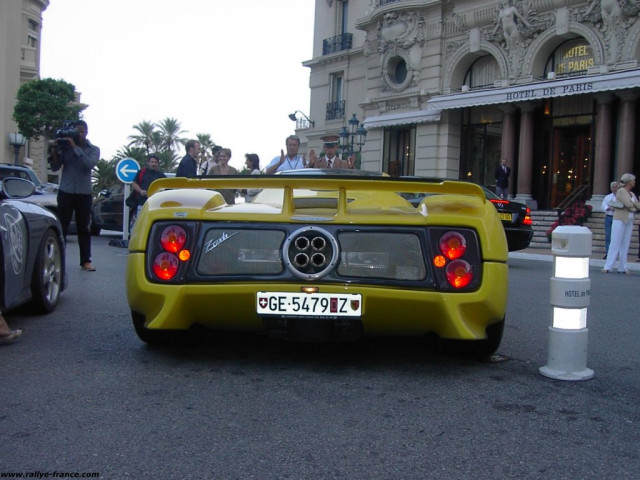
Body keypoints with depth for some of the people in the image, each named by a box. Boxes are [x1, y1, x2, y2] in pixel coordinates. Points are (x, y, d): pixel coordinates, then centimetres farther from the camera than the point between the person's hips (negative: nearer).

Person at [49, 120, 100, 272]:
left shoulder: (93, 150, 7)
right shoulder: (65, 147, 7)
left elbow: (90, 164, -14)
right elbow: (55, 168, 3)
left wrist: (75, 147, -17)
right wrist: (55, 150, -10)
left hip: (84, 193, 0)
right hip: (65, 192, 0)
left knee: (84, 228, 4)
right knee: (61, 227, -1)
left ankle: (85, 260, 7)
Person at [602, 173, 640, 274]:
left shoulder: (632, 194, 16)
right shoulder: (621, 191, -7)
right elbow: (628, 204, -17)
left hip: (629, 221, 7)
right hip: (620, 219, -7)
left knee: (625, 245, 5)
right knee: (615, 243, -8)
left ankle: (622, 268, 8)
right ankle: (608, 267, -7)